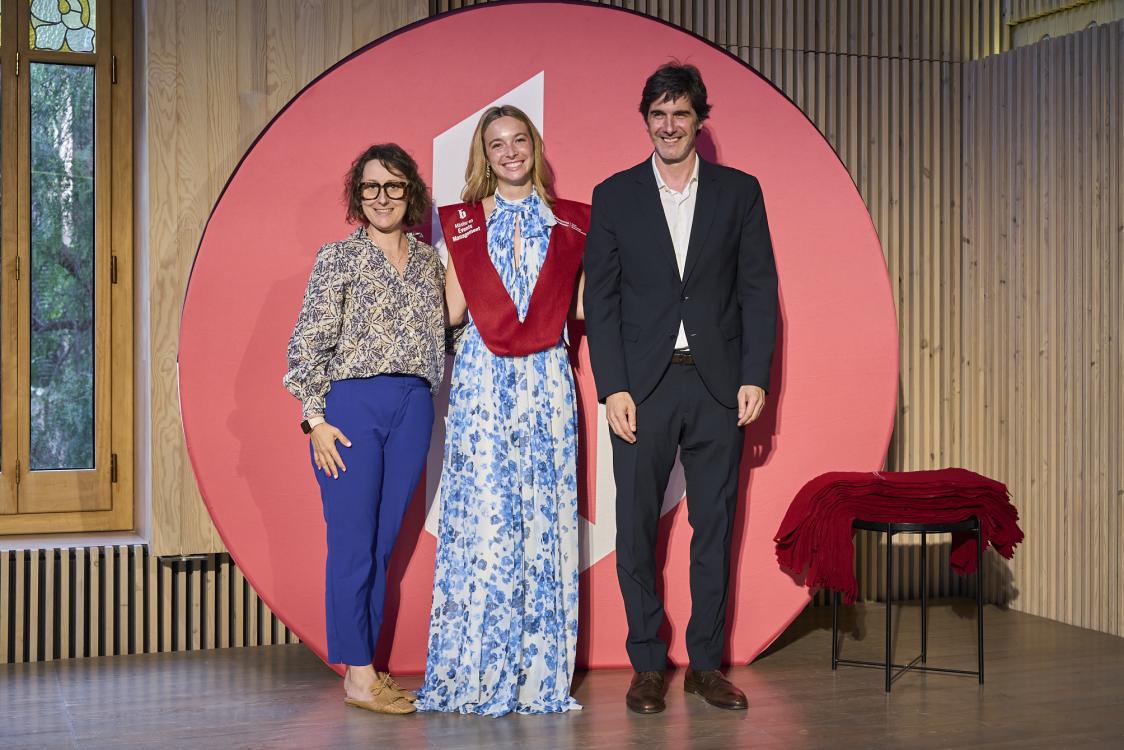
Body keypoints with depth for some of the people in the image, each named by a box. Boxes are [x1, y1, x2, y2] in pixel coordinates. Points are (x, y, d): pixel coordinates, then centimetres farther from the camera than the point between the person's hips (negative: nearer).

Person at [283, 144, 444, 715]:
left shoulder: (429, 258, 13)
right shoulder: (338, 257, 0)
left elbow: (441, 334, 17)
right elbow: (309, 343, -3)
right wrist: (316, 418, -9)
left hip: (413, 408, 4)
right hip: (352, 406, -4)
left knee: (384, 542, 9)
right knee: (353, 542, -2)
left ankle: (368, 668, 17)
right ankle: (358, 674, 5)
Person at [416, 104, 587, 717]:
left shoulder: (571, 222, 12)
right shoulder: (460, 222, 9)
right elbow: (451, 310, 3)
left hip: (546, 382, 1)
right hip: (481, 380, -1)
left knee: (543, 518, 0)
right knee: (482, 512, -5)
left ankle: (538, 673, 7)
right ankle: (475, 672, 3)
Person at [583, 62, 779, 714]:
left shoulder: (740, 191, 8)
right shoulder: (615, 195, 6)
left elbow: (759, 288, 5)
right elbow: (600, 298, 3)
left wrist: (755, 376, -4)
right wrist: (613, 388, -6)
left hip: (719, 384, 1)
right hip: (643, 384, 0)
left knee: (715, 527, 6)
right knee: (637, 528, 2)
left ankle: (707, 664, 17)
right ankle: (647, 665, 13)